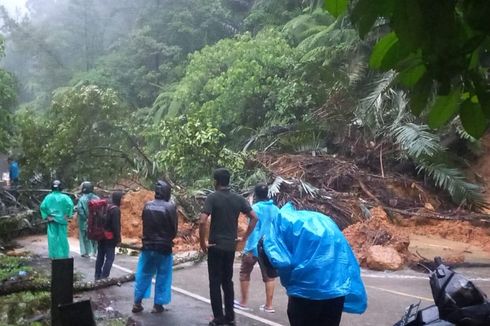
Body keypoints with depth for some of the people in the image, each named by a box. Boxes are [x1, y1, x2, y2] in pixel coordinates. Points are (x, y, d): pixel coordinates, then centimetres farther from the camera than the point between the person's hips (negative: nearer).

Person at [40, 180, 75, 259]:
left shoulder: (48, 197, 0)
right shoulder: (64, 197, -4)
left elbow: (42, 207, -9)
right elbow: (70, 205, -17)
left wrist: (46, 216, -2)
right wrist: (68, 215, -8)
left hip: (51, 220, 1)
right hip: (62, 220, -1)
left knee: (53, 238, 6)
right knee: (62, 238, 6)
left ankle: (53, 256, 8)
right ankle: (63, 255, 9)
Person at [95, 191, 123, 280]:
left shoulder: (106, 207, 12)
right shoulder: (116, 209, -16)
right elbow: (116, 225, -19)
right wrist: (118, 238, -14)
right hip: (110, 237, -9)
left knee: (100, 256, 15)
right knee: (110, 257, -3)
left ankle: (98, 276, 22)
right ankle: (103, 277, -5)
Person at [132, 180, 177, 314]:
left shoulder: (147, 205, -2)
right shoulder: (170, 207, -13)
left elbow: (144, 224, 5)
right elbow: (174, 228, -7)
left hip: (147, 246, 4)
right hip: (164, 247, -4)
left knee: (143, 274, 16)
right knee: (162, 276, 10)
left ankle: (137, 303, 20)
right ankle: (158, 305, 14)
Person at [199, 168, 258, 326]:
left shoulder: (212, 197, -10)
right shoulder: (238, 198, 4)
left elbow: (202, 221, -21)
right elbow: (254, 218, 1)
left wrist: (202, 242, -9)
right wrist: (244, 237, 7)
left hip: (215, 246, -4)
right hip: (231, 246, 5)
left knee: (215, 282, 4)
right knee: (228, 281, 16)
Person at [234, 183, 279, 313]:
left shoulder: (255, 208, -13)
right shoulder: (276, 209, 3)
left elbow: (254, 229, -19)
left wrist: (250, 249, -17)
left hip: (255, 247, -5)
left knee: (245, 274, 13)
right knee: (269, 276, 12)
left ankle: (243, 302, 21)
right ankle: (268, 305, 14)